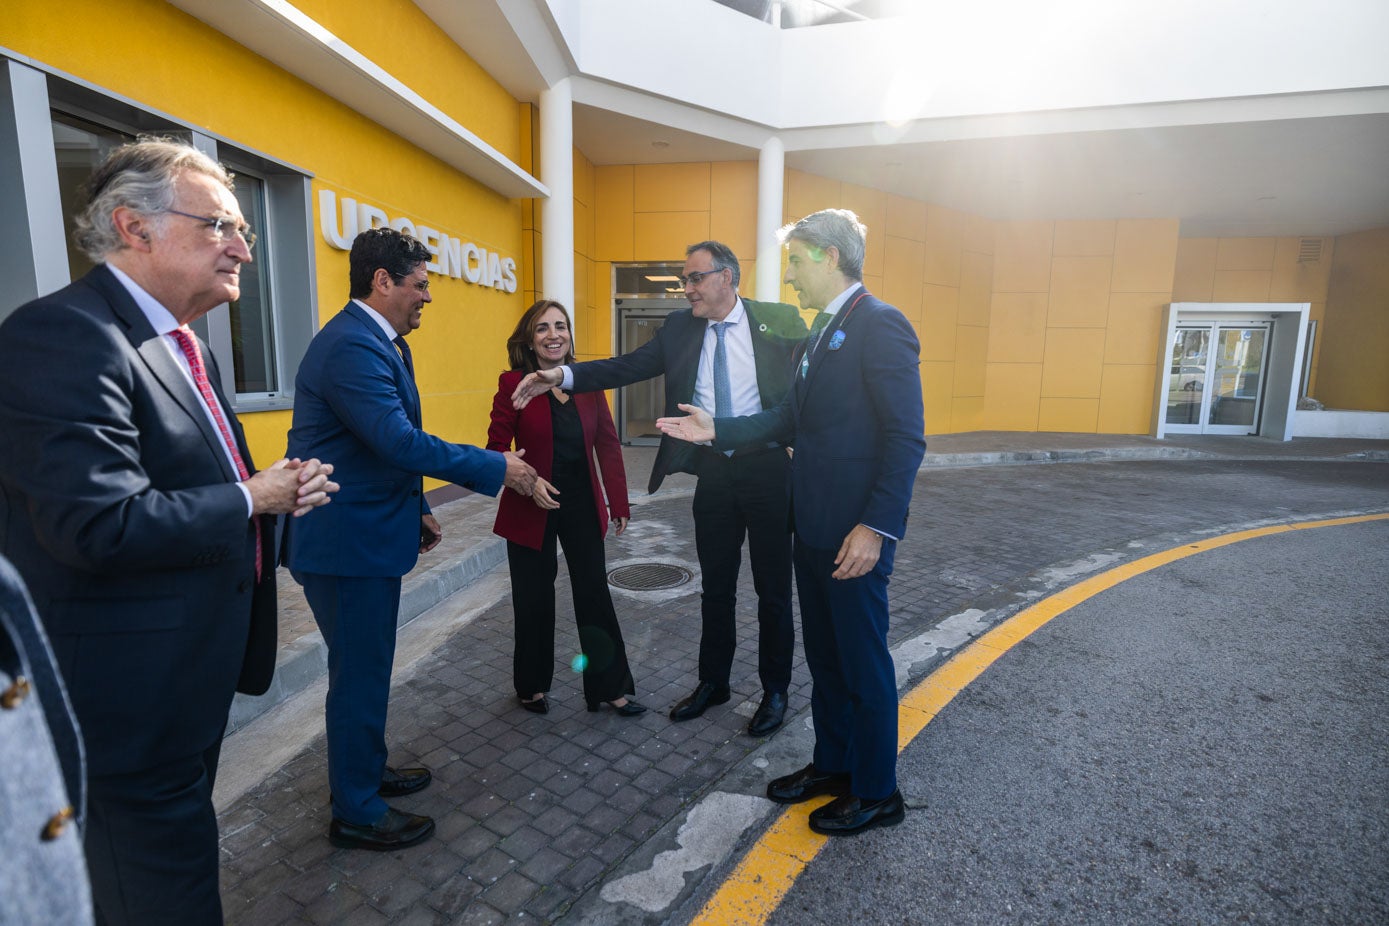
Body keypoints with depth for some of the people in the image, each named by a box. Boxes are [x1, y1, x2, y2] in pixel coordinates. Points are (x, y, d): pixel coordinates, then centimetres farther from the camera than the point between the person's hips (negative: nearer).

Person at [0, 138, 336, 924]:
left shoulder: (185, 347, 10)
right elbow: (102, 525, -30)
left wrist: (281, 488, -3)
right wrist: (251, 499, -17)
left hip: (194, 671, 9)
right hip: (136, 692, -9)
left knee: (182, 850, 27)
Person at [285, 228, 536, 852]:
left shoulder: (381, 343, 12)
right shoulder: (351, 345, -21)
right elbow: (400, 442, -29)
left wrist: (417, 510, 14)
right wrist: (497, 468, -22)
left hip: (369, 533, 10)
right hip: (347, 541, -10)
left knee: (367, 667, 22)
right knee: (360, 674, 5)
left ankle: (367, 771, 42)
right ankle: (356, 813, 24)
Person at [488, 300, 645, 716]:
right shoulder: (513, 383, -8)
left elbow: (607, 444, 1)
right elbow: (496, 447, -8)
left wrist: (619, 502, 0)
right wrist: (527, 479, -25)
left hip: (583, 506, 2)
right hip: (531, 508, -2)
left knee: (595, 594, 9)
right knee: (534, 600, 13)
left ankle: (611, 686, 25)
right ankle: (533, 685, 35)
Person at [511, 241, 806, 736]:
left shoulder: (781, 321, -5)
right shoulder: (680, 328, 4)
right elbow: (627, 366, -4)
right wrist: (563, 375, -18)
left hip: (768, 470, -3)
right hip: (713, 473, 3)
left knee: (773, 589, 10)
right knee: (716, 587, 17)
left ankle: (775, 690, 31)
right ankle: (713, 682, 37)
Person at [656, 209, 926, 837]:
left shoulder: (879, 325, -14)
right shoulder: (823, 331, 15)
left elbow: (906, 438, -19)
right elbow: (792, 419, 15)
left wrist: (877, 527, -24)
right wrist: (717, 430, 8)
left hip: (855, 532, -9)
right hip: (813, 525, 9)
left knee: (863, 661, 7)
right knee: (823, 656, 20)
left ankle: (876, 793, 28)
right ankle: (831, 764, 40)